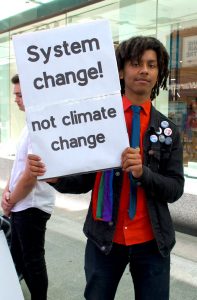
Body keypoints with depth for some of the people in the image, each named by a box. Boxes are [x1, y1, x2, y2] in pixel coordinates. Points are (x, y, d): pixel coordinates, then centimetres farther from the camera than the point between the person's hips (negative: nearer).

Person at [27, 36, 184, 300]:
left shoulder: (168, 130, 0)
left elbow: (175, 189, -3)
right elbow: (85, 181, -4)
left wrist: (143, 173, -22)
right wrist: (53, 175, -24)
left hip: (152, 243, 1)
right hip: (104, 239, -1)